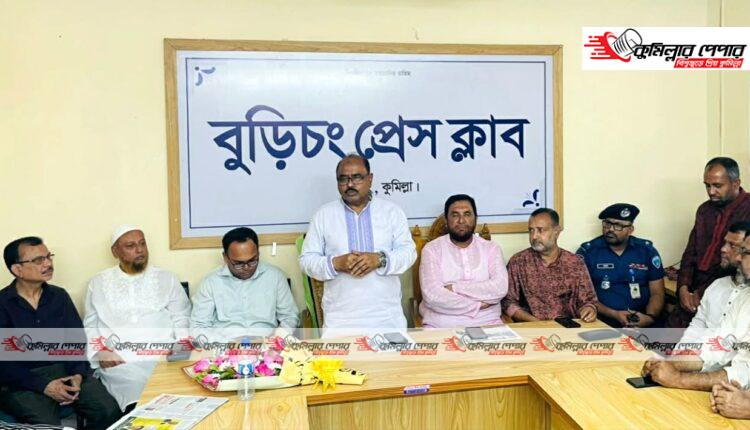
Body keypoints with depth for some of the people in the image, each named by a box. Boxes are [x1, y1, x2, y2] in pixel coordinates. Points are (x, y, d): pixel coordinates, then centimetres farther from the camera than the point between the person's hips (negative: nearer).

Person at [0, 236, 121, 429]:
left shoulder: (59, 296, 9)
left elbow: (77, 340, 7)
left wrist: (78, 375, -11)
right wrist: (43, 386, -18)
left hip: (64, 370, 3)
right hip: (22, 380, -3)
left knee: (110, 411, -18)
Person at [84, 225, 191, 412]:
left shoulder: (167, 279, 13)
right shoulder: (99, 283, 16)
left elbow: (181, 320, 10)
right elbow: (90, 325, 15)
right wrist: (100, 351, -4)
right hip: (117, 360, 0)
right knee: (137, 384, -31)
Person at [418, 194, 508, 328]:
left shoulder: (491, 248, 9)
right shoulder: (432, 249, 2)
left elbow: (500, 288, -6)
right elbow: (432, 295, -11)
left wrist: (455, 287, -10)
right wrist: (477, 305, -8)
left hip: (486, 323, 2)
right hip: (440, 325, -2)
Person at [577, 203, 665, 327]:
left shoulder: (647, 250, 10)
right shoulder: (586, 252, 2)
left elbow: (657, 293, 10)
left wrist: (650, 317, -10)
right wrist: (614, 314, -13)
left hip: (641, 318, 3)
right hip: (603, 320, -3)